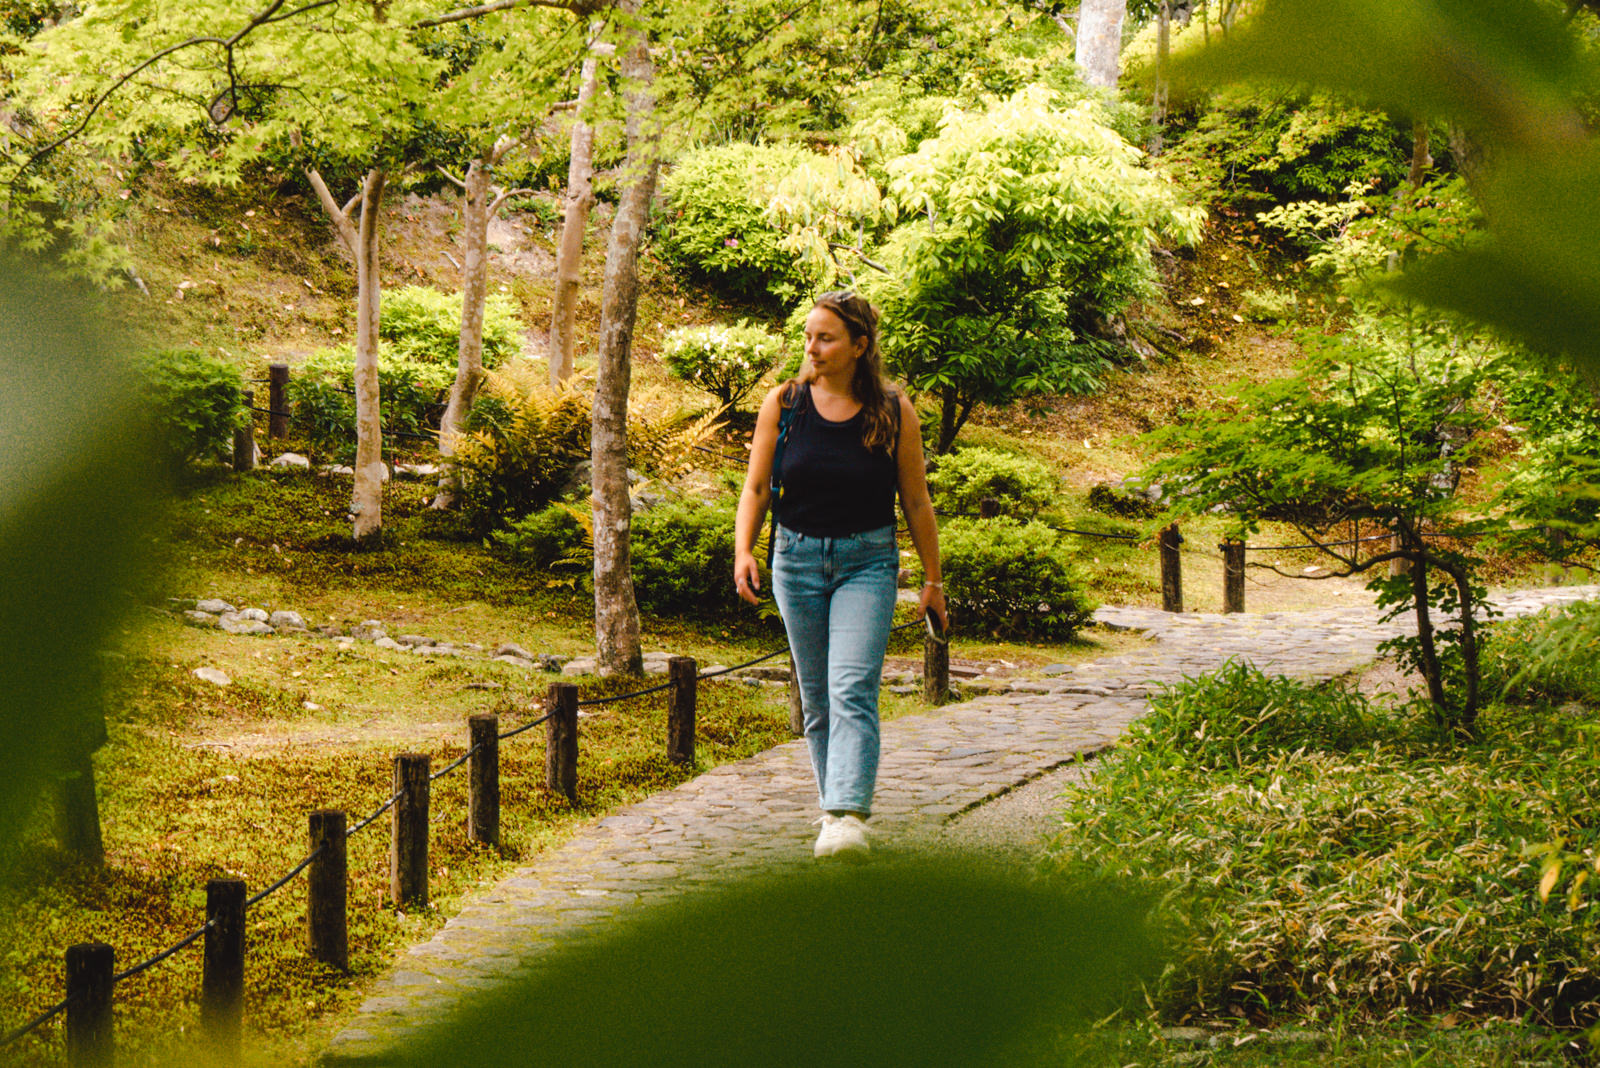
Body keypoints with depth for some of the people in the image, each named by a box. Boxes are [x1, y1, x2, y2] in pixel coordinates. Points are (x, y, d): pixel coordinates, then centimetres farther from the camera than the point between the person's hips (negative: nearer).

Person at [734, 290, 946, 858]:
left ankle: (847, 817, -25)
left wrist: (932, 580, 7)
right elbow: (756, 488, 2)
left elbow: (916, 502, 3)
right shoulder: (783, 404, -1)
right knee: (816, 698, 9)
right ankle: (835, 803, 23)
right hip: (798, 559, 3)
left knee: (852, 690, -17)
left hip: (868, 561, -3)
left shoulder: (894, 412, -4)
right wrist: (743, 550, -14)